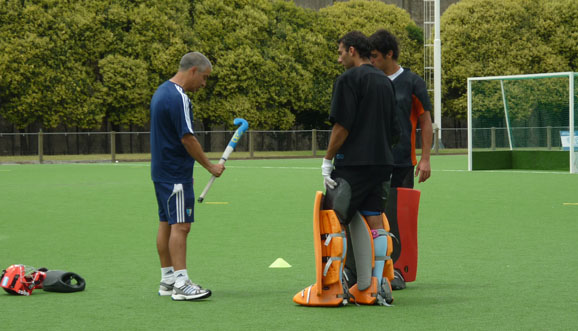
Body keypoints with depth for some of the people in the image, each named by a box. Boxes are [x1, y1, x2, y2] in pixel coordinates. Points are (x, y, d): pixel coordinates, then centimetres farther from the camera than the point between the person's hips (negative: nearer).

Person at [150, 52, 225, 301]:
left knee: (166, 224, 12)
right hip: (176, 175, -10)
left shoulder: (162, 91, 14)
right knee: (180, 225, -11)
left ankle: (167, 280, 16)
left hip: (161, 171, 10)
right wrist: (210, 166, -10)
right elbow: (187, 138, -20)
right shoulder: (178, 98, -19)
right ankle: (181, 283, -13)